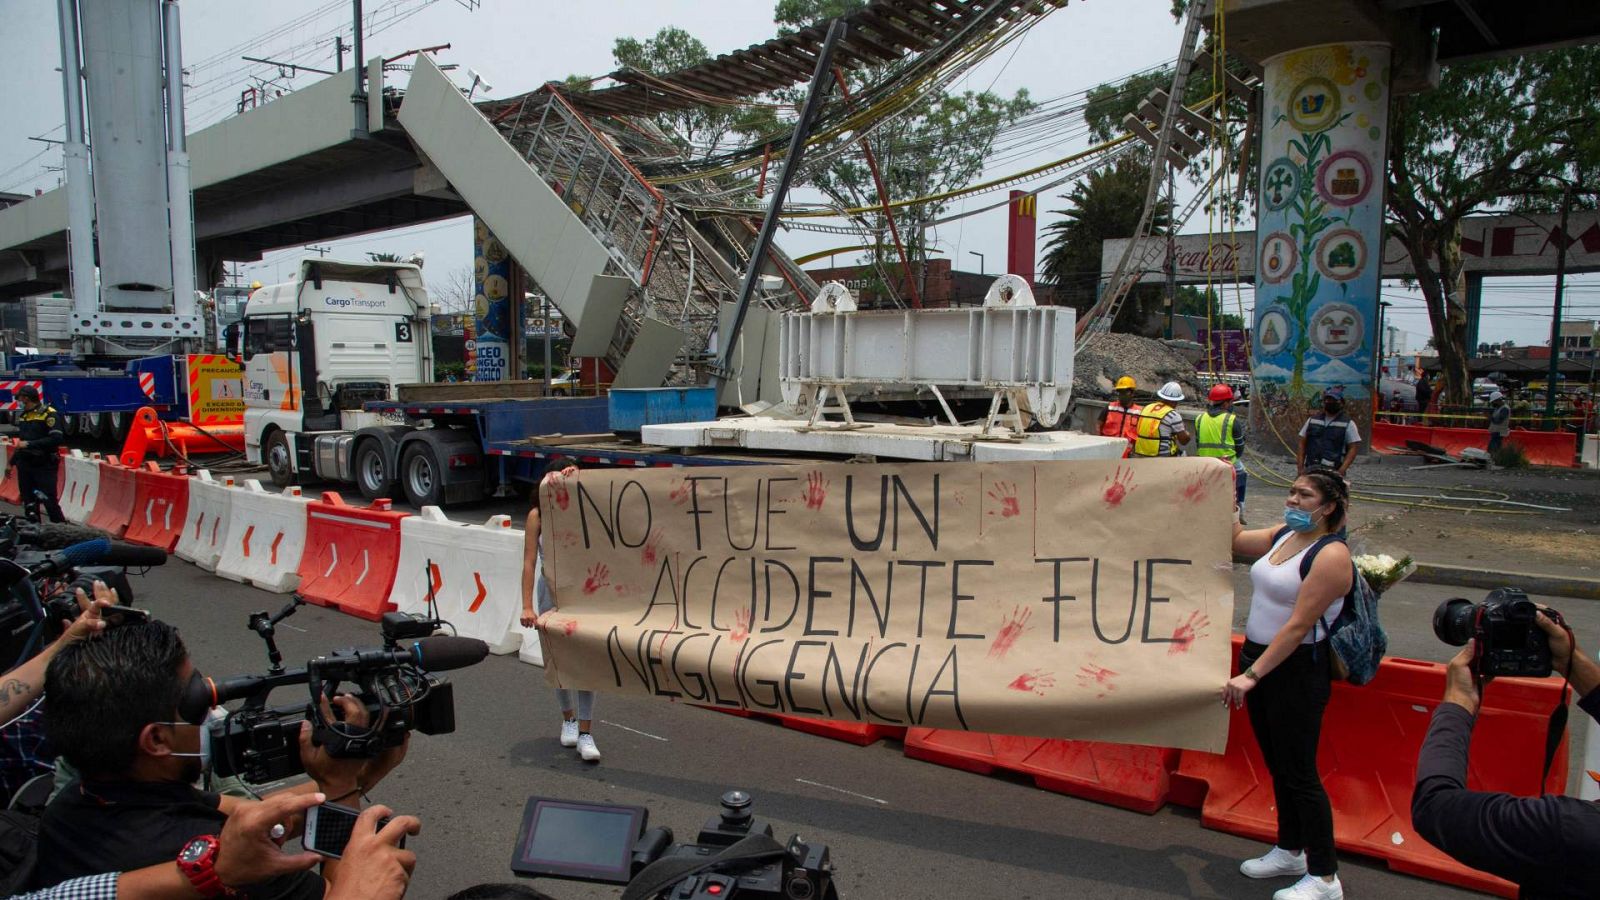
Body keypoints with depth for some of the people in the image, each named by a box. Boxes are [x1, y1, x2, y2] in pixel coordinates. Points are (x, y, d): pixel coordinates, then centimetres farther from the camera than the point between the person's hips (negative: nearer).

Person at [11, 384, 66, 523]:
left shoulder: (48, 414, -8)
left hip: (44, 466, -7)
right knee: (29, 505, 7)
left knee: (50, 503, -10)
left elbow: (57, 439, -19)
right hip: (24, 465, 7)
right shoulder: (23, 415, 15)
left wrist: (30, 444, -18)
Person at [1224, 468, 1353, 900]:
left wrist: (1252, 675, -26)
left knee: (1298, 771, 0)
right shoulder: (1283, 535, 5)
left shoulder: (1331, 555, -19)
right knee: (1278, 765, 18)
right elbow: (1235, 539, 23)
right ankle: (1290, 851, 34)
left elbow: (1298, 627, -24)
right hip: (1258, 658, 8)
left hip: (1297, 670, -8)